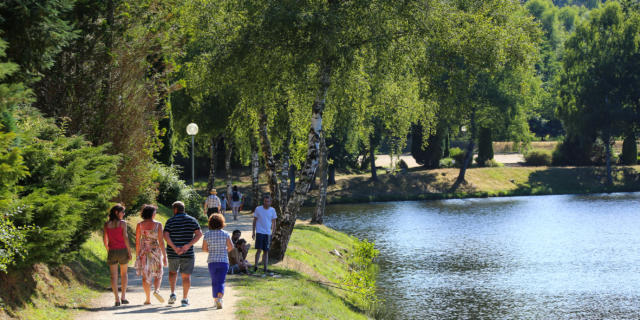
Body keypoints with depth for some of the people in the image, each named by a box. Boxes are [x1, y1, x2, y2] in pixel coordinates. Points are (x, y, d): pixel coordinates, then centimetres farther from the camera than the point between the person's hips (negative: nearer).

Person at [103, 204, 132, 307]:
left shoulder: (106, 224, 2)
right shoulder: (122, 223, -7)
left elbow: (105, 239, 5)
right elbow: (125, 237, -11)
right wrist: (129, 251, -6)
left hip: (112, 252, 2)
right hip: (122, 250, -2)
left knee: (114, 276, 4)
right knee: (124, 274, 17)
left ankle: (117, 300, -3)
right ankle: (123, 297, 12)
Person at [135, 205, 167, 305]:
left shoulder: (139, 225, -3)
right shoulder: (158, 225, -7)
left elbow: (137, 241, -1)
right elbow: (161, 241, -9)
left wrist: (137, 255, 9)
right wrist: (164, 256, -5)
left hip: (143, 252, 1)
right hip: (156, 251, -1)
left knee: (145, 276, 9)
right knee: (158, 274, 13)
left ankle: (148, 299, 7)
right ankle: (156, 290, -14)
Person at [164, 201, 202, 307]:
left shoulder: (170, 221, -1)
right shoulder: (192, 220, 3)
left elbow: (166, 235, -14)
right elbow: (199, 234, -7)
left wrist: (174, 247, -17)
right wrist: (188, 245, -15)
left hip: (173, 254, 0)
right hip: (188, 254, 0)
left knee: (173, 272, 21)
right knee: (186, 276, 5)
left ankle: (173, 293, 7)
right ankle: (185, 299, 1)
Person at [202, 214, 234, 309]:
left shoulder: (207, 234, -1)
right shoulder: (225, 234, -4)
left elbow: (204, 248, 1)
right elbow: (231, 247, -7)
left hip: (212, 261, 1)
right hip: (223, 261, -1)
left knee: (214, 282, 15)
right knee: (221, 282, -1)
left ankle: (216, 300, 20)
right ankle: (219, 298, -23)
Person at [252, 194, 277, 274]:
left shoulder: (272, 210, 5)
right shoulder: (258, 209, -1)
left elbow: (274, 222, 11)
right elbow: (255, 220, 5)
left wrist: (273, 233, 6)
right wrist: (253, 232, 2)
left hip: (268, 233, 2)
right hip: (260, 232, -2)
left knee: (266, 251, 4)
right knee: (259, 249, -12)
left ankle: (265, 268, 8)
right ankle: (256, 266, -6)